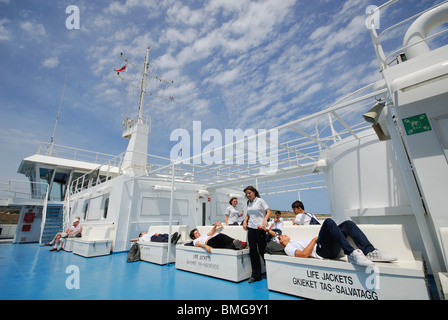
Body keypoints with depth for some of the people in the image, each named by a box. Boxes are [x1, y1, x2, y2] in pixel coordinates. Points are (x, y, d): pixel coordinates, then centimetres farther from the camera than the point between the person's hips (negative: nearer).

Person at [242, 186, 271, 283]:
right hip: (251, 228, 5)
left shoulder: (260, 201, -4)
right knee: (253, 251, 6)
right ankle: (256, 275, 17)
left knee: (262, 250, 1)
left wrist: (265, 220, -23)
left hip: (260, 228, -5)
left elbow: (269, 211, -7)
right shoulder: (248, 203, 13)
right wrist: (245, 221, 5)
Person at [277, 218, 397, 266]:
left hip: (330, 249, 9)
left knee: (348, 224, -3)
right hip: (320, 251, -9)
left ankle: (370, 252, -16)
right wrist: (314, 239, -7)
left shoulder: (296, 242, 36)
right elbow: (303, 254, -12)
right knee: (329, 222, -29)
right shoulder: (288, 248, 8)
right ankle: (351, 254, -36)